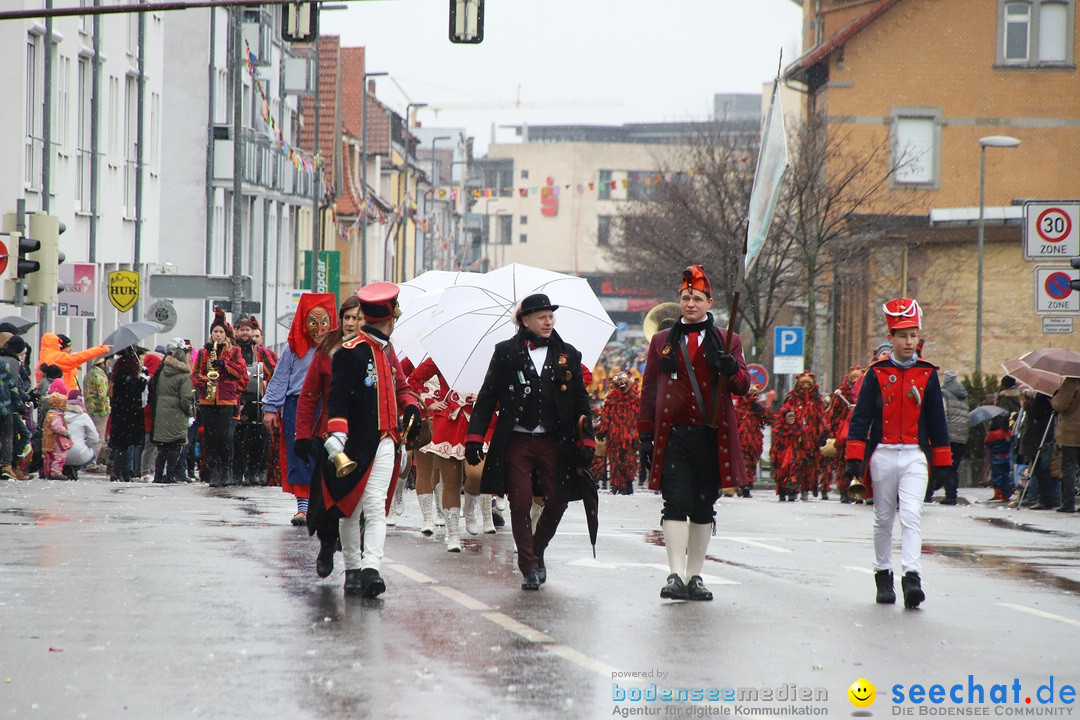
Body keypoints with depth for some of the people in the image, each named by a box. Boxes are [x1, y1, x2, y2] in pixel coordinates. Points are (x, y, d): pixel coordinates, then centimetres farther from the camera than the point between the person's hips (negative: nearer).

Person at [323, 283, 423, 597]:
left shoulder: (387, 352, 15)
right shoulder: (349, 352, -10)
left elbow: (400, 386, 27)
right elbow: (337, 397, -15)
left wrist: (410, 406, 6)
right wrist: (336, 435, -25)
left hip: (384, 442, 5)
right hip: (357, 444, -5)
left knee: (376, 506, -8)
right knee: (350, 507, 8)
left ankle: (370, 568, -18)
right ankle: (353, 569, 19)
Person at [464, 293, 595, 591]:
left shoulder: (568, 356, 8)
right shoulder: (506, 353, 4)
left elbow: (581, 402, 11)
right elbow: (487, 398, 4)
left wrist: (586, 442, 3)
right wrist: (474, 437, -3)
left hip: (554, 441, 2)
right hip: (516, 441, -2)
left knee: (557, 502, -1)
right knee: (520, 504, -5)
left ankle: (537, 551, 25)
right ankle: (529, 566, 6)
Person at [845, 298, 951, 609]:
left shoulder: (927, 375, 5)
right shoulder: (877, 374, 2)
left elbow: (937, 420, 10)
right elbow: (861, 417, 2)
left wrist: (941, 462, 9)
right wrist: (854, 457, -6)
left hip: (915, 456, -1)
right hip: (883, 455, 1)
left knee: (911, 516, -15)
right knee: (883, 520, 9)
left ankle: (912, 577, -23)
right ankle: (883, 578, 20)